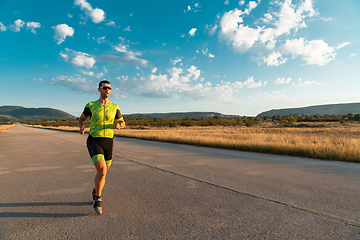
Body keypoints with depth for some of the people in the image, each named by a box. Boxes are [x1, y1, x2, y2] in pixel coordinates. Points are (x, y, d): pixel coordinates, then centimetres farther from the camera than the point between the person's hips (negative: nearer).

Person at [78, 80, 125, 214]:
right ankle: (98, 199, 1)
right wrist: (81, 127, -8)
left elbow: (122, 123, 15)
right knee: (102, 170, -21)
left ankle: (95, 192, 46)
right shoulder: (91, 106, 1)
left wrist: (119, 125, -11)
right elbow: (81, 119, 16)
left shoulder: (114, 107, 5)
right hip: (93, 141, -3)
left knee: (103, 171, 15)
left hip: (108, 142, 3)